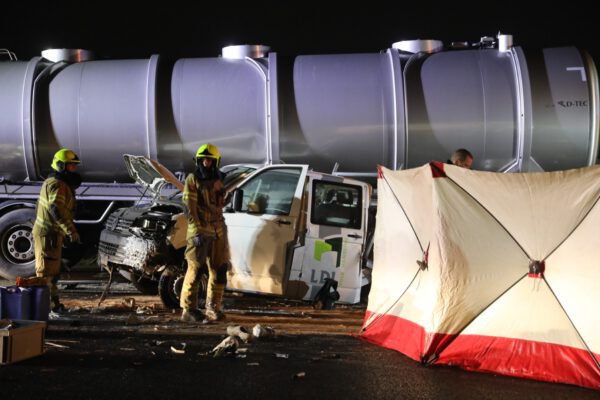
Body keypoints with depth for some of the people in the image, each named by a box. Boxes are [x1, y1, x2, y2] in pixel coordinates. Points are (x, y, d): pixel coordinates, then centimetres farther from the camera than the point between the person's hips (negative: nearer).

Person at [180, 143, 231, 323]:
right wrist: (197, 231, -19)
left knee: (219, 271, 7)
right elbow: (190, 208, -11)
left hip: (218, 230, 6)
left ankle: (213, 309, 16)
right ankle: (188, 310, -2)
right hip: (200, 231, -6)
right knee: (195, 270, -7)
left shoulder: (218, 180, 13)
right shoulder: (192, 180, -5)